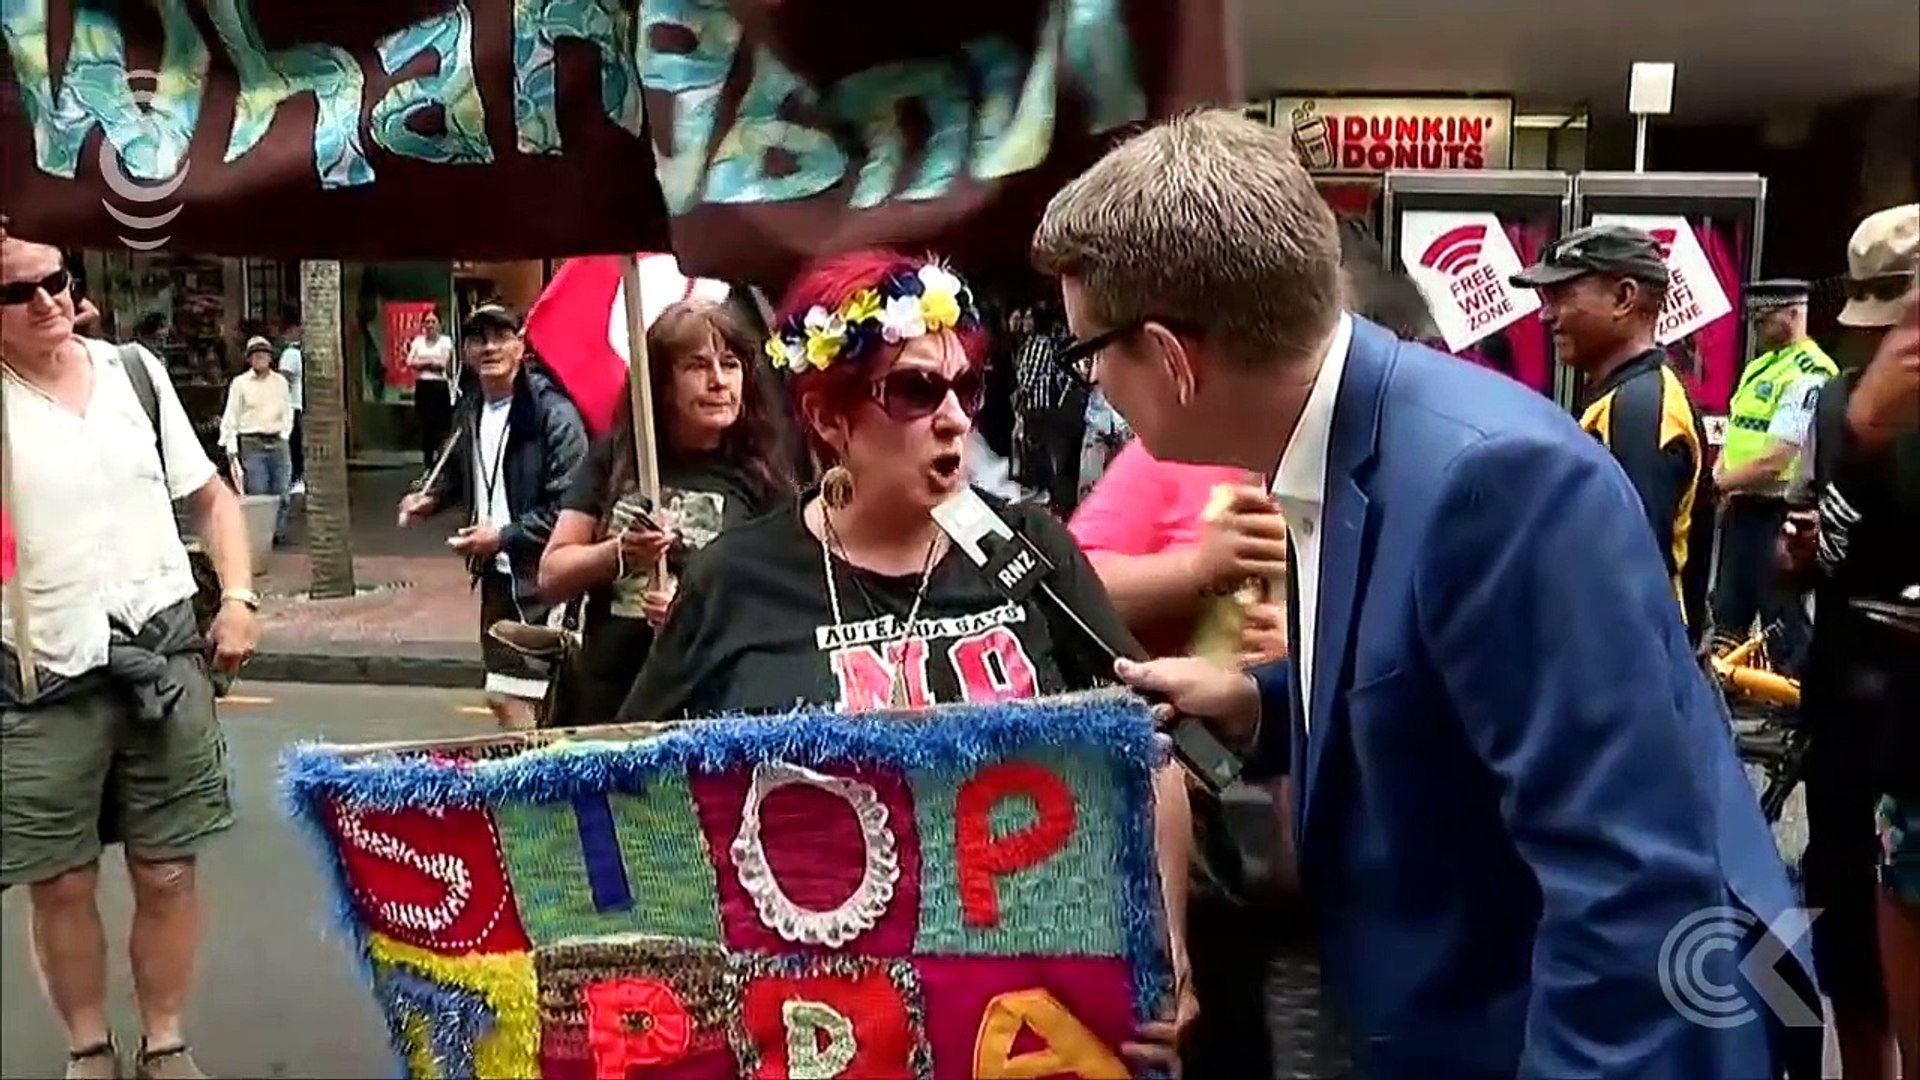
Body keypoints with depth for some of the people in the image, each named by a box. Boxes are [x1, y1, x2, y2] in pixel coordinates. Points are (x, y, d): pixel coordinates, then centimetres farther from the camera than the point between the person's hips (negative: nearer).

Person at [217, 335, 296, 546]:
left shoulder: (280, 381, 10)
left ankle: (278, 533, 16)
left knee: (280, 493, 5)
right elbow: (230, 417, 1)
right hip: (252, 443, -3)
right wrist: (231, 448, -4)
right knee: (256, 493, -8)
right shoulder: (240, 383, 1)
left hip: (278, 442, 3)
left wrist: (284, 435, 9)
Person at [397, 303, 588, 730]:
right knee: (502, 698, 15)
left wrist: (503, 537, -19)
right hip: (496, 574, 8)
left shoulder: (553, 413, -16)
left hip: (541, 580, -8)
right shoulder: (469, 410, 10)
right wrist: (431, 497, 11)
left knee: (513, 700, -7)